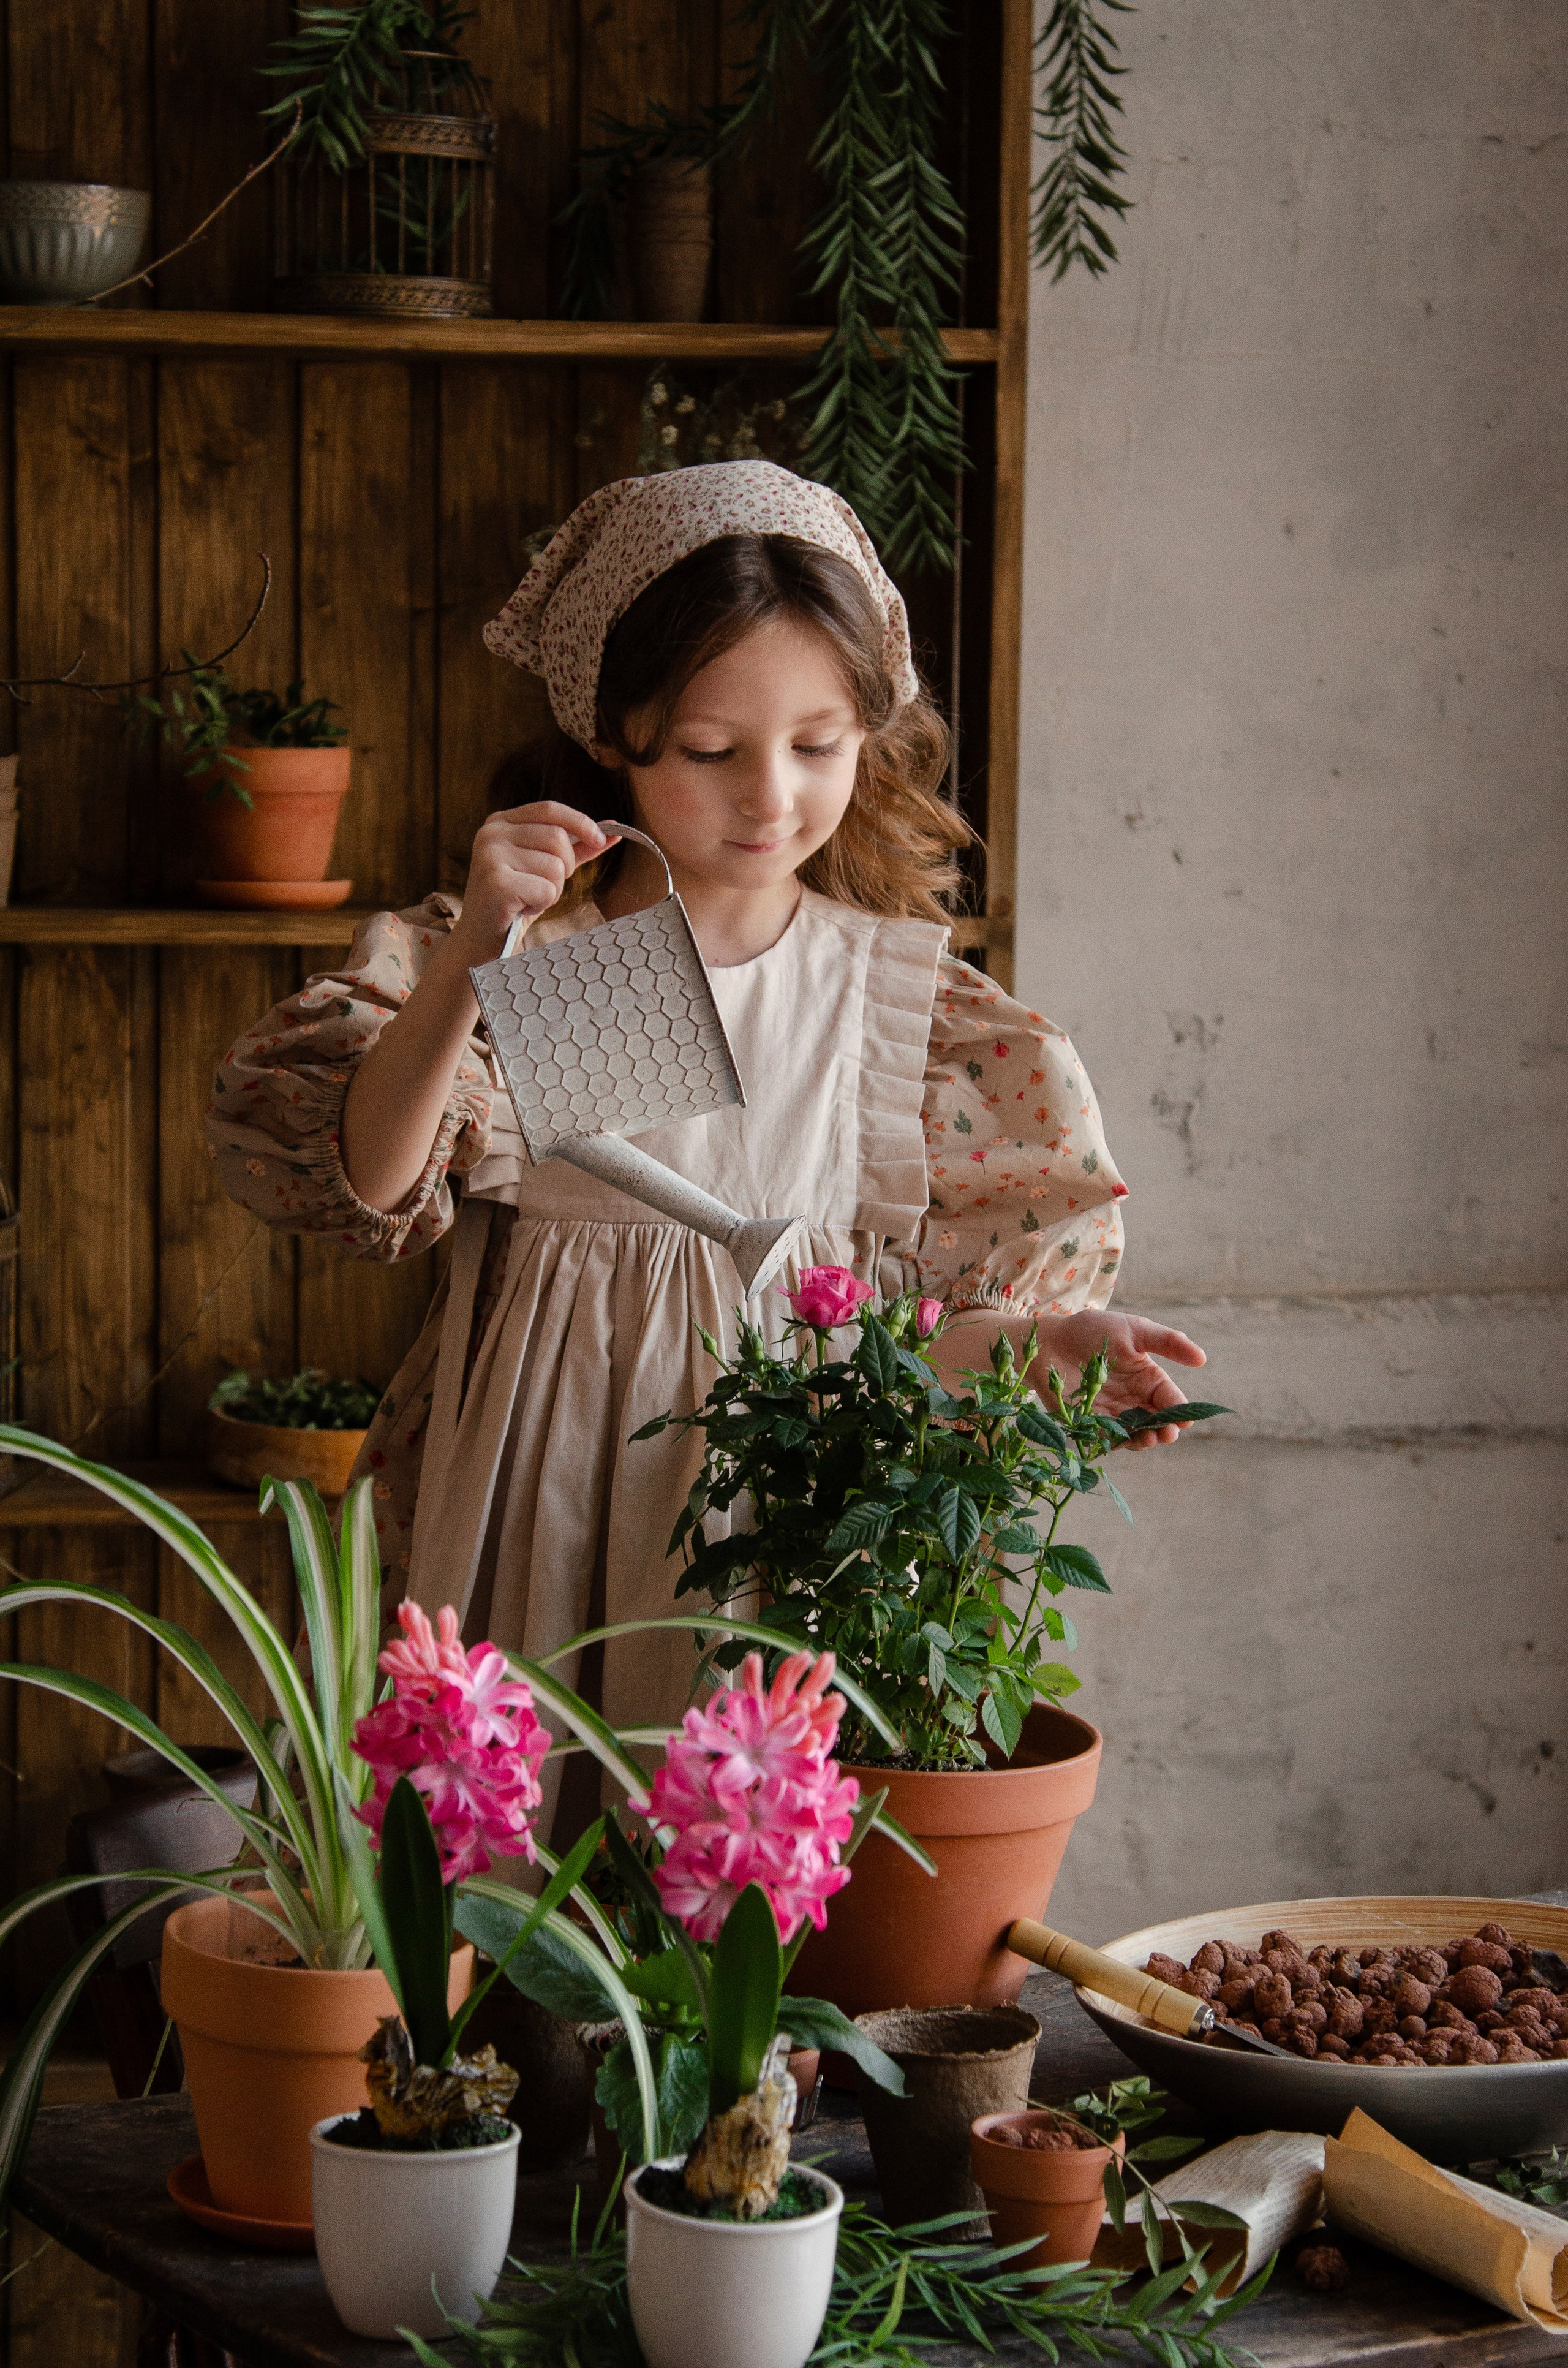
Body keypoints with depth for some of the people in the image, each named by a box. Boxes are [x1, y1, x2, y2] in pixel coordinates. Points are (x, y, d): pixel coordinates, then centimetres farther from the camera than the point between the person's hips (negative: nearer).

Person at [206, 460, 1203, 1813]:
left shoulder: (905, 1002, 2)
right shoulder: (521, 955, -2)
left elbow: (903, 1318, 8)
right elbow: (365, 1189, -15)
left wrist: (1043, 1341, -12)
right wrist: (468, 965, -25)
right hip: (541, 1505, -1)